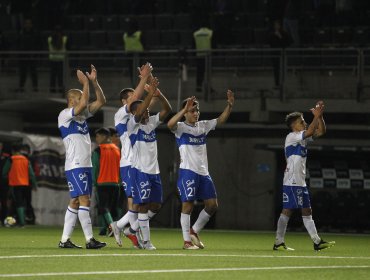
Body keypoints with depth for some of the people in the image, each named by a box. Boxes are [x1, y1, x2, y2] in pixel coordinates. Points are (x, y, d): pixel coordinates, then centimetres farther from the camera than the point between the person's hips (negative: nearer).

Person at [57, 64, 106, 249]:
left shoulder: (82, 114, 16)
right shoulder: (64, 115, -8)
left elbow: (101, 101, 14)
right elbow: (83, 104, -24)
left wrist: (94, 82, 3)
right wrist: (85, 83, -15)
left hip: (85, 165, 9)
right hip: (75, 166, -9)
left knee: (75, 202, 8)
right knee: (84, 201, -13)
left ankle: (65, 239, 10)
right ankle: (89, 239, -16)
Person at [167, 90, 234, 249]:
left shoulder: (203, 126, 14)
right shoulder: (181, 127, -5)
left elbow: (221, 120, 14)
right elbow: (170, 124, -26)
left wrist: (230, 105, -2)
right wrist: (184, 110, -35)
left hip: (203, 172, 7)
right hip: (188, 171, -7)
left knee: (212, 205, 5)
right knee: (188, 205, -4)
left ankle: (194, 231, 20)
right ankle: (187, 241, 2)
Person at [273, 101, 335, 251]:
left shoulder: (303, 137, 16)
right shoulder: (291, 137, -10)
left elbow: (321, 131, 12)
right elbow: (309, 132, -25)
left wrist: (320, 116, -2)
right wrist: (317, 116, -22)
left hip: (301, 182, 9)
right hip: (291, 181, -9)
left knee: (307, 211, 7)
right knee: (287, 211, -7)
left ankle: (317, 242, 6)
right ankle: (278, 243, -3)